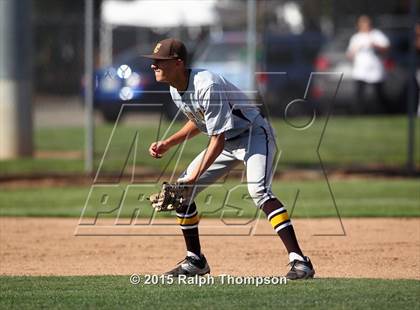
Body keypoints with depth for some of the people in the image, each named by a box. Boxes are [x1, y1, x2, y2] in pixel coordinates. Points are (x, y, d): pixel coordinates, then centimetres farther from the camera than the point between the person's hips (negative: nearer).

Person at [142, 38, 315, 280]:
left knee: (259, 190, -32)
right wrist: (168, 144, 5)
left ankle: (299, 261, -36)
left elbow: (218, 140, -30)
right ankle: (195, 262, 18)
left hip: (254, 135, -10)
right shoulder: (176, 90, -2)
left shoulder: (207, 86, -31)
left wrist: (195, 177, -34)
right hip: (226, 142, 10)